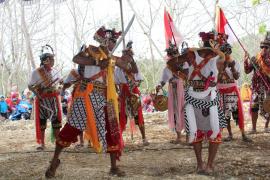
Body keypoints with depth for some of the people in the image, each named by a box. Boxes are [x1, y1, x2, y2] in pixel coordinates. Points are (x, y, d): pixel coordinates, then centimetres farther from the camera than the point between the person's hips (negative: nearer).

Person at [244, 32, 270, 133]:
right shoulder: (255, 59, 1)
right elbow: (247, 71, -3)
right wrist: (246, 61, -15)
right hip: (257, 86, 0)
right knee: (254, 106, -3)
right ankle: (254, 128, 7)